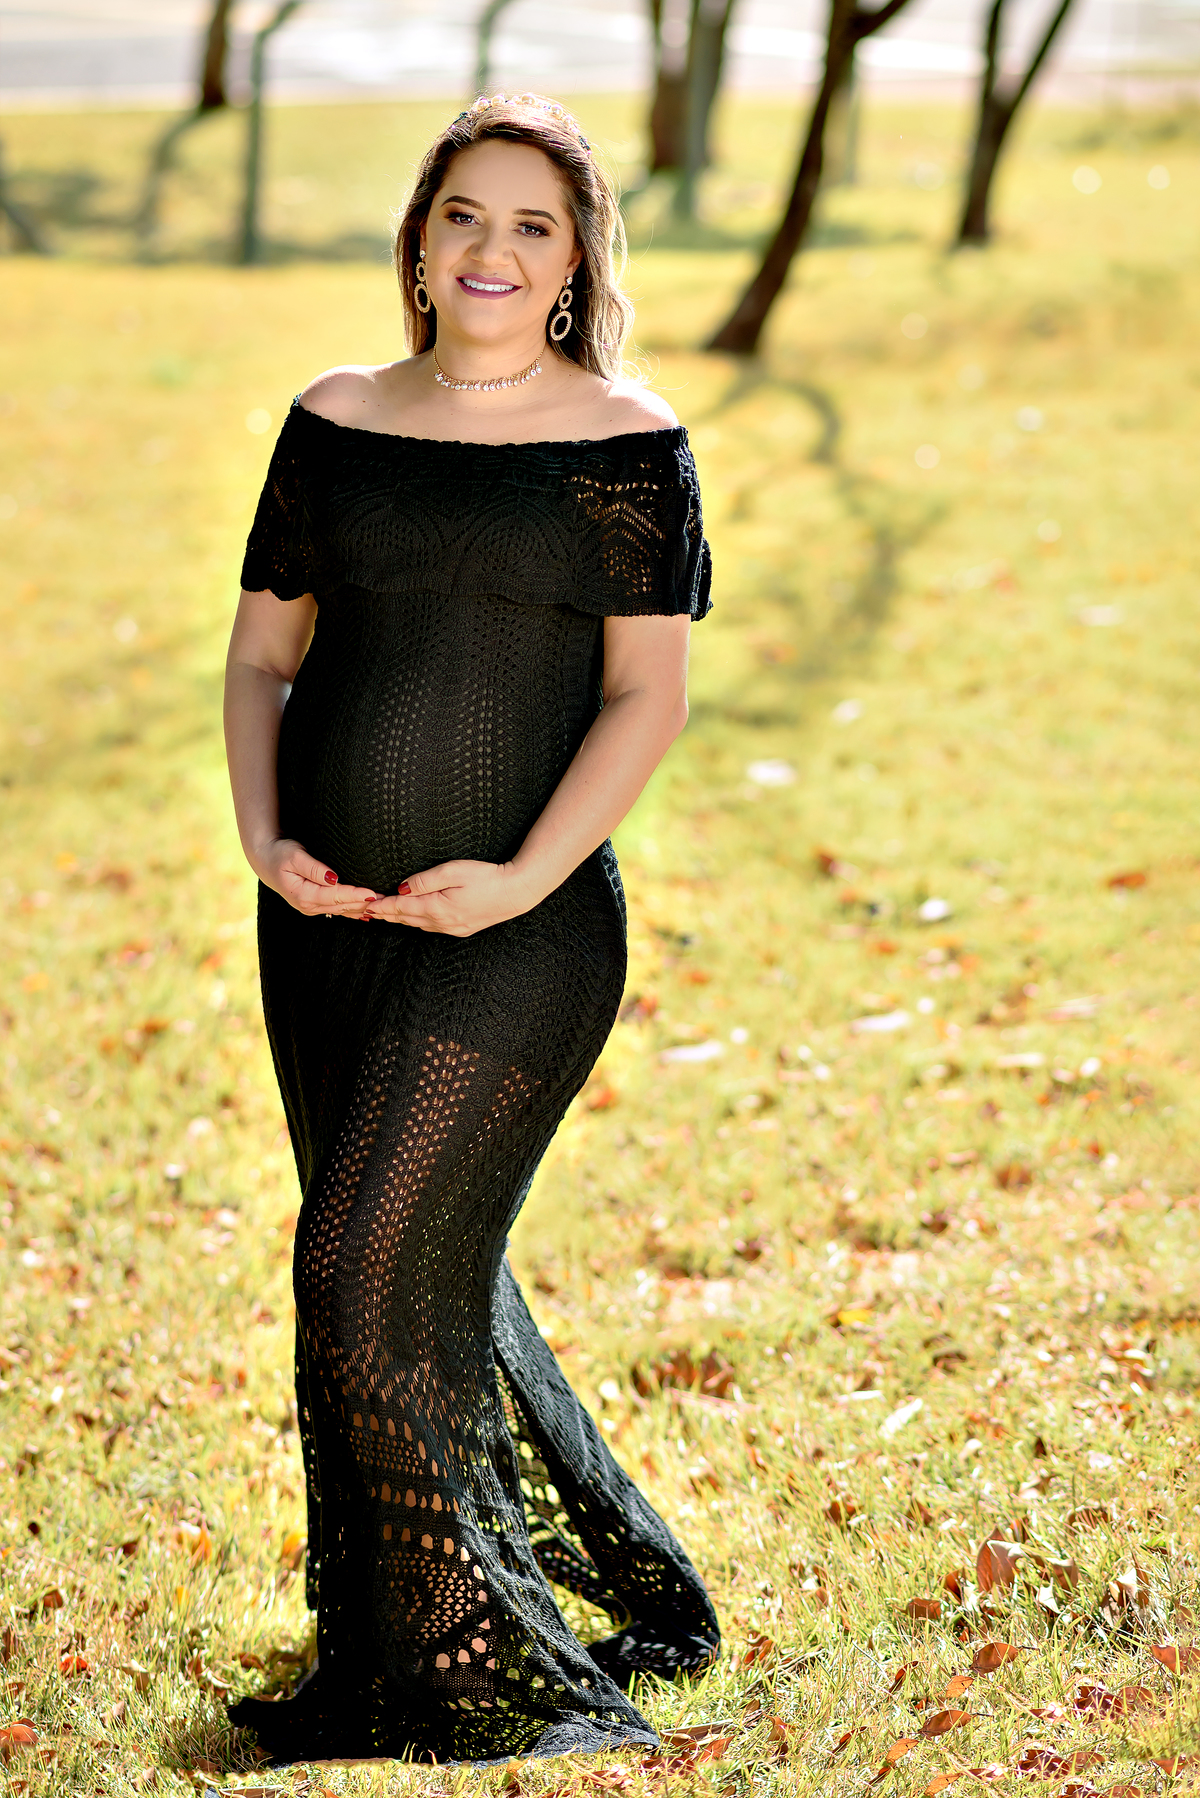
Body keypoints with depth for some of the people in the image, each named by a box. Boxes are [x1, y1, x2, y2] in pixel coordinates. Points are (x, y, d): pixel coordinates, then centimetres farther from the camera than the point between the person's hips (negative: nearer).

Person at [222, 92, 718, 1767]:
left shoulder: (629, 443, -3)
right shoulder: (336, 424, 9)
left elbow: (649, 695, -6)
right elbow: (262, 655, 12)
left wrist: (526, 876, -17)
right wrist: (264, 838, -4)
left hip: (518, 935, -5)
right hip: (329, 923, 5)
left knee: (372, 1281, -9)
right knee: (426, 1282, 12)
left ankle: (475, 1668, 7)